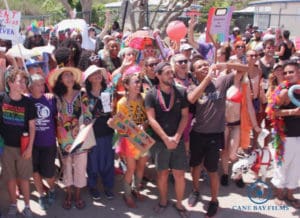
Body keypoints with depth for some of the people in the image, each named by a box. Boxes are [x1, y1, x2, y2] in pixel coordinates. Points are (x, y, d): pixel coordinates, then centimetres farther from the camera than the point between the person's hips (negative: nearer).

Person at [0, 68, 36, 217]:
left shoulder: (28, 103, -6)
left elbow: (32, 126, -3)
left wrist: (30, 147, -7)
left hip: (23, 146, -1)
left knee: (24, 178, 6)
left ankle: (27, 206, 20)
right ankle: (13, 205, 25)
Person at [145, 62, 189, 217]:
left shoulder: (181, 93, 1)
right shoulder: (151, 95, -5)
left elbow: (185, 116, 0)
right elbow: (151, 119, -10)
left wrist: (176, 137, -11)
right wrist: (166, 138, -16)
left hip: (178, 140, 2)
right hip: (160, 141, -1)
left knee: (180, 174, 5)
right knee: (162, 173, 10)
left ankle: (179, 204, 23)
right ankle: (163, 201, 30)